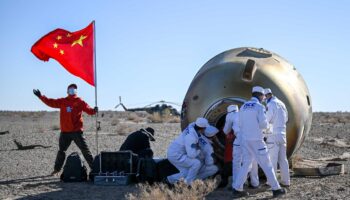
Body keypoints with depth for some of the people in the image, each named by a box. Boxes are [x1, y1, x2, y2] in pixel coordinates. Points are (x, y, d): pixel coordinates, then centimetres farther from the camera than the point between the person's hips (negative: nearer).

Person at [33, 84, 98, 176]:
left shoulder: (80, 102, 1)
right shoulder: (62, 101, 9)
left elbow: (88, 110, -7)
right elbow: (51, 102, 8)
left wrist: (94, 110, -29)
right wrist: (40, 96, 2)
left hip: (77, 131, -3)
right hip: (65, 132, 3)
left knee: (85, 149, -3)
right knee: (61, 151, 11)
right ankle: (56, 169, 21)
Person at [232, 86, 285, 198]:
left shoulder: (243, 107, 10)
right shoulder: (259, 107, -9)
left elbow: (241, 124, 13)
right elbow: (263, 124, -14)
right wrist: (264, 125, 8)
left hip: (245, 140, 6)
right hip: (256, 140, -6)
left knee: (246, 164, 11)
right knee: (266, 165, 2)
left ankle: (237, 189, 4)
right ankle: (276, 189, 7)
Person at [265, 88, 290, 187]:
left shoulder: (271, 104, -11)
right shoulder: (281, 104, 12)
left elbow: (266, 120, -15)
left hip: (273, 135, -7)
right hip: (282, 133, 7)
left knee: (272, 159, -4)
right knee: (283, 158, 10)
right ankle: (285, 181, 11)